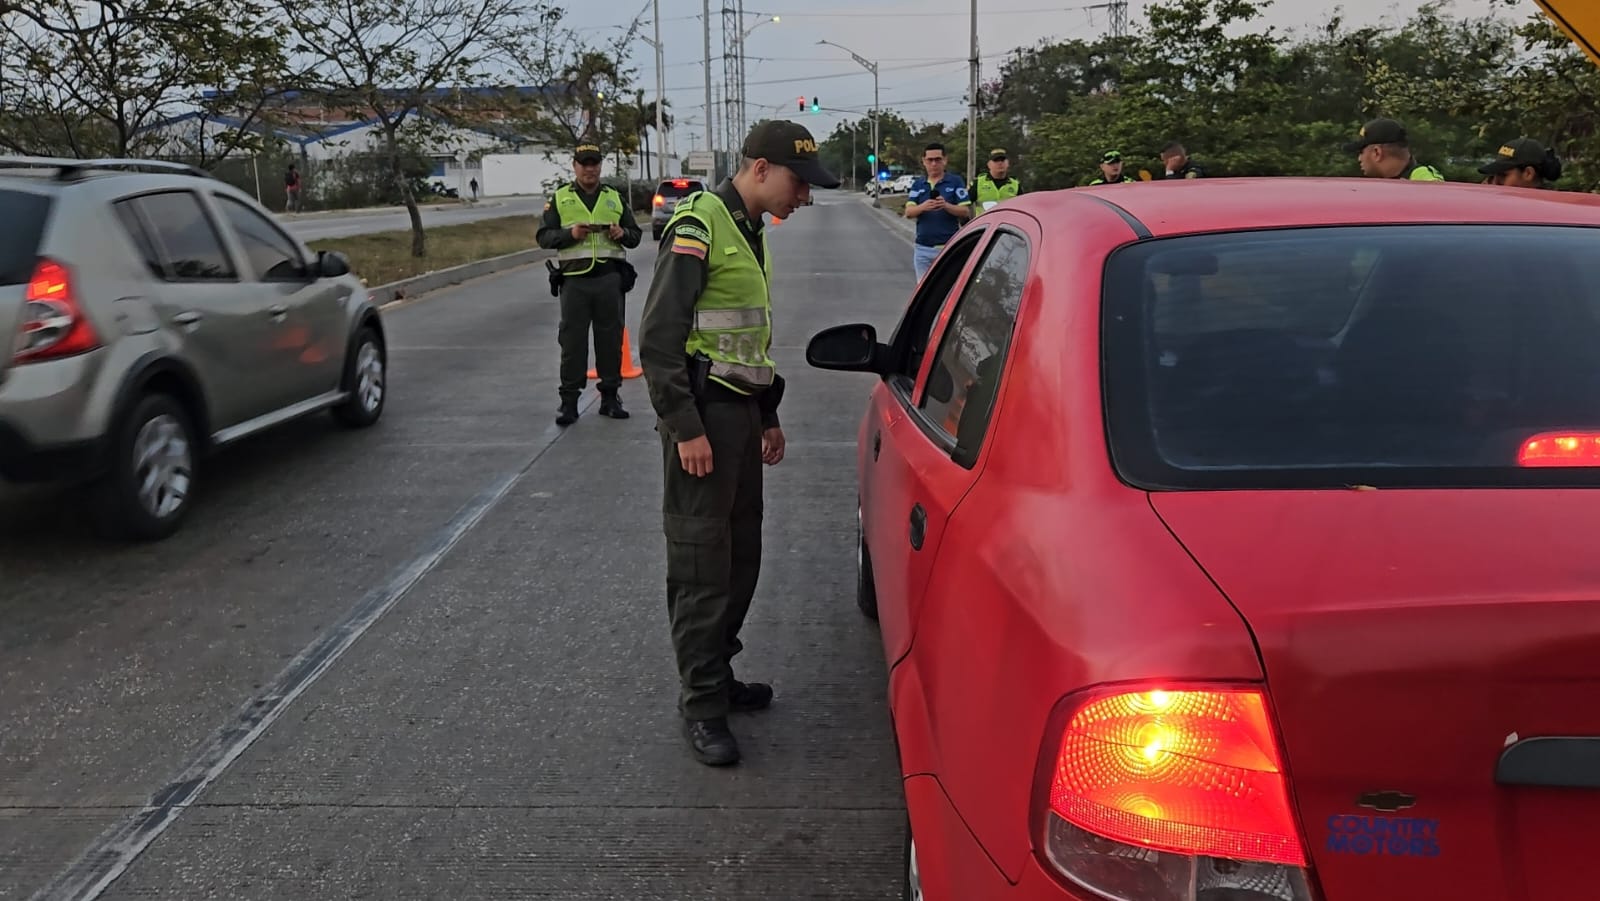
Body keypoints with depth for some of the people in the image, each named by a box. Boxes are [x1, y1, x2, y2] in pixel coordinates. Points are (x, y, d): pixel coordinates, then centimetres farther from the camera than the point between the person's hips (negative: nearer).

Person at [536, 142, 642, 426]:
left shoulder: (615, 198, 15)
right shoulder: (559, 198, 10)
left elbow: (636, 234, 17)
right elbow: (544, 236, 4)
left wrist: (622, 233, -5)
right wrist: (570, 234, -13)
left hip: (610, 277, 2)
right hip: (574, 278, -2)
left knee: (610, 338, 5)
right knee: (572, 340, -2)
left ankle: (610, 396, 15)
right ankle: (569, 400, 4)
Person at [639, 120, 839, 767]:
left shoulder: (751, 231, 17)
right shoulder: (698, 227, -13)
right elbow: (658, 338, -17)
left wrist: (768, 416, 25)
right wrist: (686, 428, -19)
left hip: (742, 412, 9)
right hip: (703, 415, -9)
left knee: (741, 554, 13)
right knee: (701, 562, -4)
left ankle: (718, 674, 26)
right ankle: (703, 707, 4)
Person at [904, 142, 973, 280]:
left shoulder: (956, 181, 2)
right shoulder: (918, 185, 12)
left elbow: (966, 211, -3)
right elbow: (908, 212, 1)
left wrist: (946, 206, -22)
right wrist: (923, 207, -21)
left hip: (948, 247, -4)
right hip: (923, 248, 4)